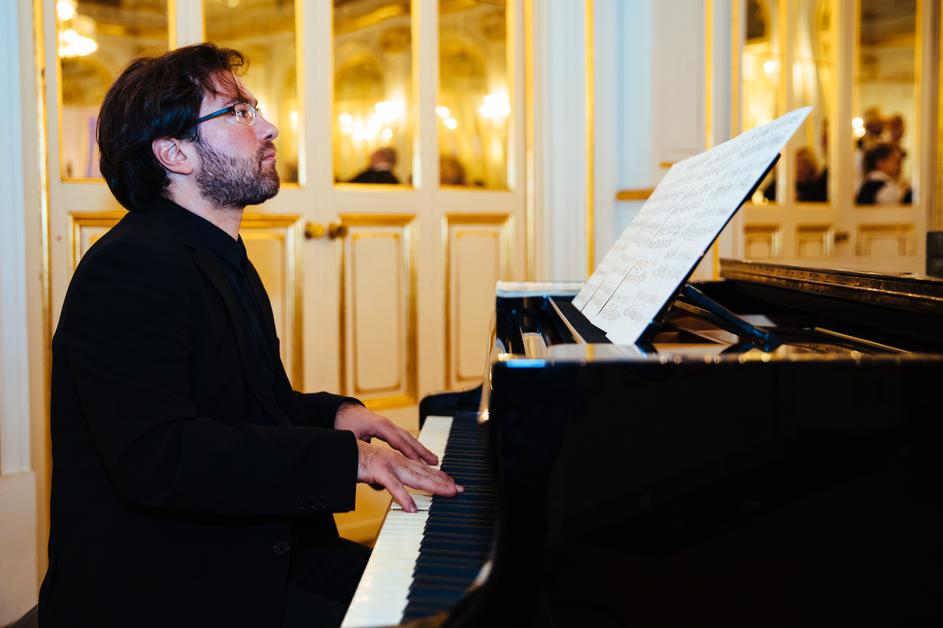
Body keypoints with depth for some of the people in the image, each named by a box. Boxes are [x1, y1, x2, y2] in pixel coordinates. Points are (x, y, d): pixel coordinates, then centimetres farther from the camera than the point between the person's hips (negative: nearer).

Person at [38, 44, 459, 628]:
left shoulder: (220, 261, 16)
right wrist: (344, 456, -26)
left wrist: (333, 412, 5)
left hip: (252, 553, 10)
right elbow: (155, 458, -30)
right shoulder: (130, 268, -18)